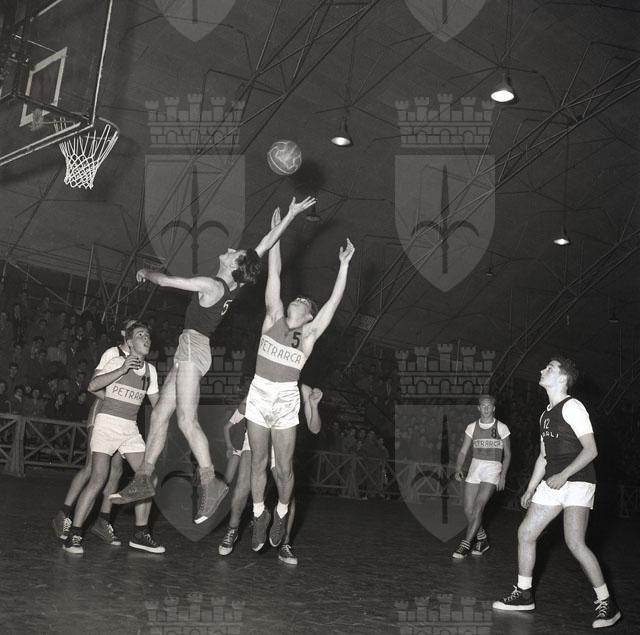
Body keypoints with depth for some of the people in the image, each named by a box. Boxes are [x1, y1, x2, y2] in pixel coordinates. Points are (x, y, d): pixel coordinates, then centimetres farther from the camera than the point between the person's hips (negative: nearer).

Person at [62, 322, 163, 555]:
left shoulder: (150, 370, 9)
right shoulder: (117, 362, -6)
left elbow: (156, 402, 19)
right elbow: (92, 386, -19)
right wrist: (122, 370, -25)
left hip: (130, 429, 6)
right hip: (107, 423, -6)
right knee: (98, 479, -16)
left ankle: (140, 534, 10)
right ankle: (74, 535, -6)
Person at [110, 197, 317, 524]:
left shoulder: (210, 285, -15)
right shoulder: (234, 283, 6)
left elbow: (166, 280, -7)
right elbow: (266, 244, 10)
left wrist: (146, 272, 14)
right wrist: (290, 215, 12)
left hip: (193, 346, -9)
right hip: (189, 348, 9)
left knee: (186, 420, -16)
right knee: (160, 413, 8)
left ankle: (210, 482, -18)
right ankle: (144, 480, 12)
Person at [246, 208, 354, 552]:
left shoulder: (309, 334, 1)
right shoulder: (273, 318, 3)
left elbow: (334, 299, -5)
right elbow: (274, 275, 0)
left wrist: (344, 265, -7)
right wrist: (276, 235, -1)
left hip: (286, 403, -1)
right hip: (259, 397, 1)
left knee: (283, 466, 4)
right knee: (259, 461, 9)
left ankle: (281, 514, 27)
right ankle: (259, 515, 24)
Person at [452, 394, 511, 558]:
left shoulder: (501, 428, 2)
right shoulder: (472, 427, 8)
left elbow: (507, 454, 6)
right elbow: (463, 451, 7)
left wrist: (502, 475, -5)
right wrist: (458, 469, -10)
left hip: (493, 469, -4)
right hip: (475, 467, 4)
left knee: (478, 507, -17)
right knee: (468, 509, -1)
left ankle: (465, 545, -13)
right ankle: (482, 540, 20)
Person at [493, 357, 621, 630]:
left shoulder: (572, 407, -10)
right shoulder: (546, 415, 17)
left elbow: (591, 450, -16)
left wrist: (563, 475, -23)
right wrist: (530, 490, 21)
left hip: (577, 482, -9)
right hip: (552, 483, 9)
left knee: (574, 542, -20)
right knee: (525, 532, 5)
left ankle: (607, 604, -8)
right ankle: (523, 595, 18)